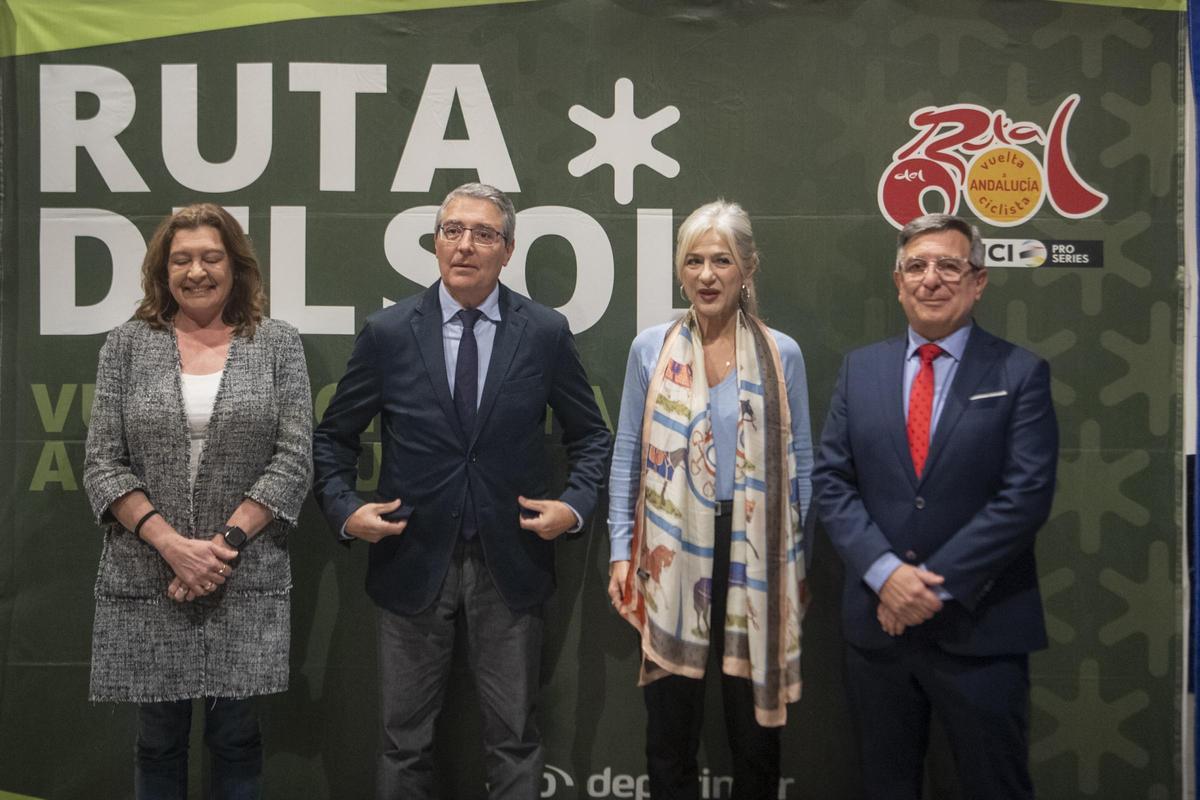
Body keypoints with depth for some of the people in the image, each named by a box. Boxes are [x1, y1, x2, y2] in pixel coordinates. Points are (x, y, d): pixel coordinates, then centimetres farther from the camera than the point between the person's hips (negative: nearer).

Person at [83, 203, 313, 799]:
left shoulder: (277, 343, 3)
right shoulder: (127, 345, 6)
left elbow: (294, 459, -3)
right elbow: (102, 464, 1)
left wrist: (225, 541, -12)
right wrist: (172, 544, -11)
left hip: (246, 581, -1)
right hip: (146, 581, 1)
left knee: (236, 737, 6)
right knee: (158, 739, 10)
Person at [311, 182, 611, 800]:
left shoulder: (546, 332, -2)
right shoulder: (387, 332, -2)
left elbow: (590, 435, 7)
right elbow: (333, 437, 7)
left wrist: (576, 504, -8)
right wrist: (344, 509, -8)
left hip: (510, 559, 0)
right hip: (413, 559, 0)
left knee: (514, 737, 11)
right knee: (405, 740, 12)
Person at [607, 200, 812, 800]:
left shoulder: (782, 355, 1)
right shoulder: (650, 350, 2)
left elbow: (799, 463, 5)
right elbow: (627, 456, 5)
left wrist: (801, 563, 4)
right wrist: (621, 552, 0)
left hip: (754, 557, 0)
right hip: (671, 556, 0)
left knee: (754, 729, 11)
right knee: (669, 730, 10)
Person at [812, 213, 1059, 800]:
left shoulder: (1020, 373, -2)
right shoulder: (860, 368, 6)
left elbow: (1026, 494, -11)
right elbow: (830, 482, 1)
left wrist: (937, 581, -16)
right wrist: (884, 571, -13)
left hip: (980, 627, -2)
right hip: (876, 620, 3)